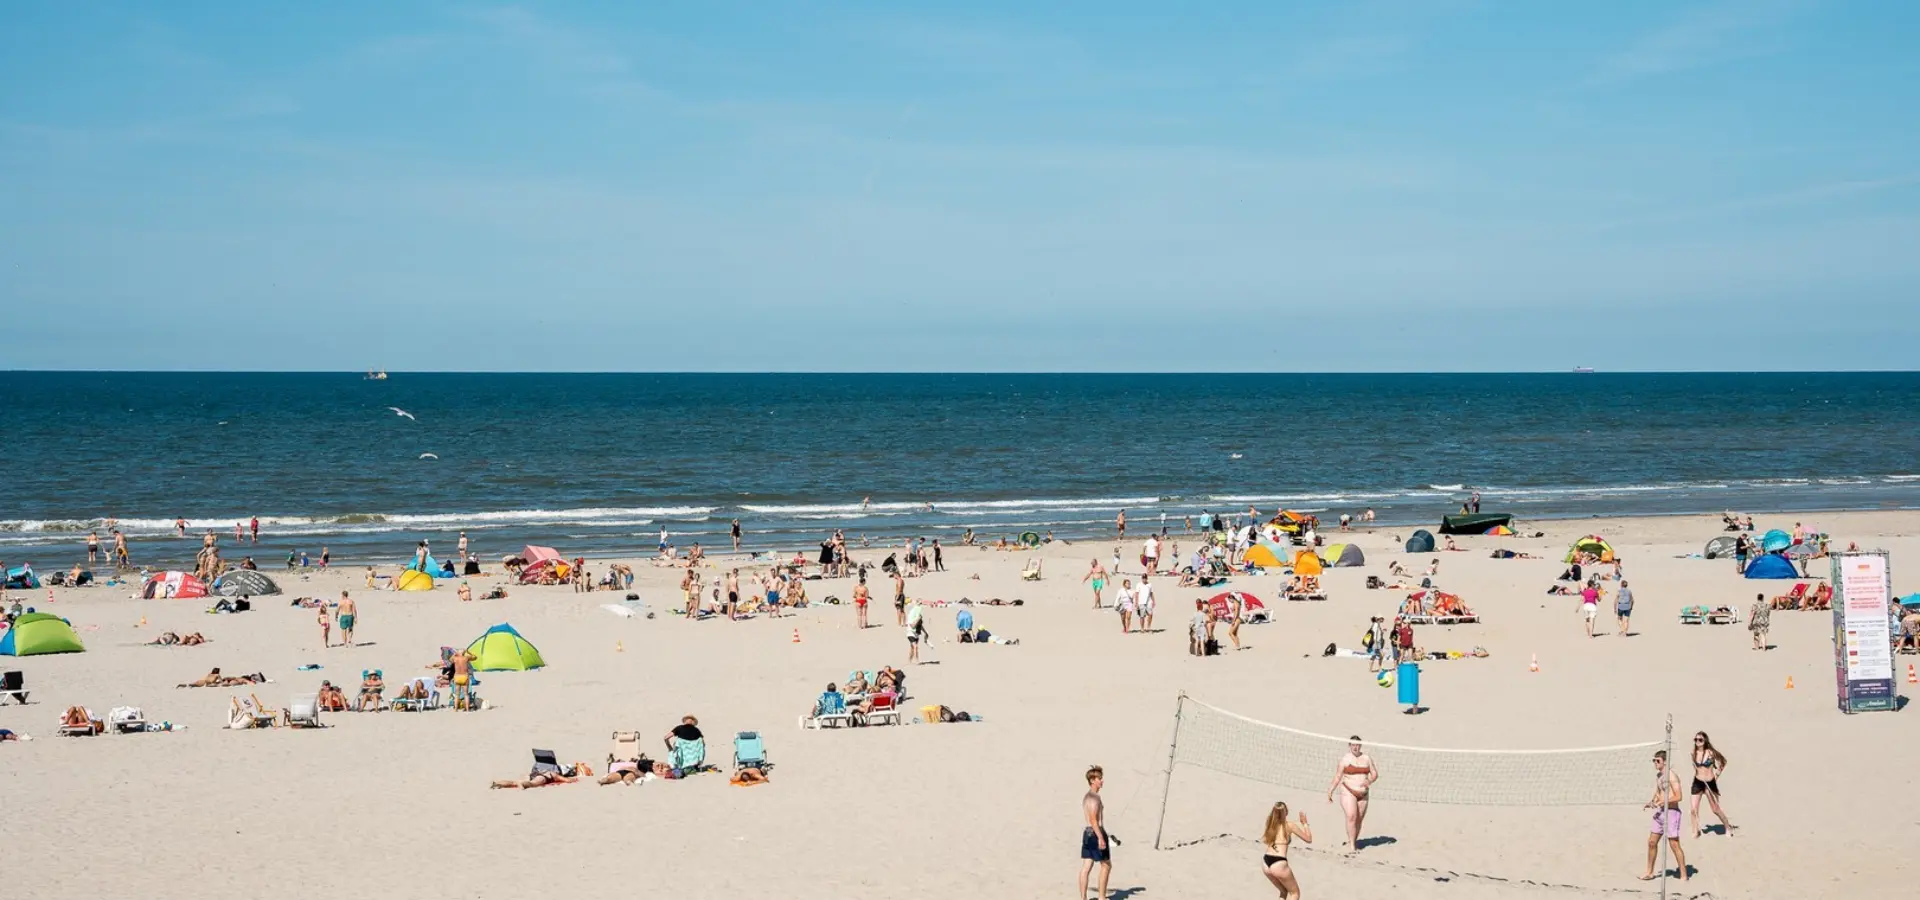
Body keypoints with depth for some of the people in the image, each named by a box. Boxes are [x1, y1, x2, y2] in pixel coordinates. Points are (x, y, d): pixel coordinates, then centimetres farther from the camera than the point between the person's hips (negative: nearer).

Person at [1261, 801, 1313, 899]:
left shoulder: (1271, 825, 13)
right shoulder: (1289, 826, 0)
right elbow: (1309, 839, 8)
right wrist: (1304, 823, 19)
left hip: (1265, 863, 6)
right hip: (1279, 865, -6)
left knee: (1284, 892, 26)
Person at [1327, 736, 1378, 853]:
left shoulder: (1367, 758, 8)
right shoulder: (1345, 759, -2)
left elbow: (1375, 774, 10)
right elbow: (1337, 777, 1)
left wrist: (1369, 781, -12)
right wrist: (1330, 791, -3)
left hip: (1363, 794, 4)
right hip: (1348, 792, -4)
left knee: (1359, 819, 5)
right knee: (1351, 817, -18)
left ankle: (1353, 842, 18)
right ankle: (1351, 845, -18)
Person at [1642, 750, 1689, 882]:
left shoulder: (1671, 776, -15)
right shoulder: (1658, 775, 12)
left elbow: (1678, 797, -21)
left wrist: (1661, 802, -23)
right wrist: (1651, 802, 6)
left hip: (1671, 812, -9)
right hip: (1660, 812, 9)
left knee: (1674, 845, -5)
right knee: (1651, 842, 11)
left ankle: (1683, 875, 3)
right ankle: (1649, 872, 22)